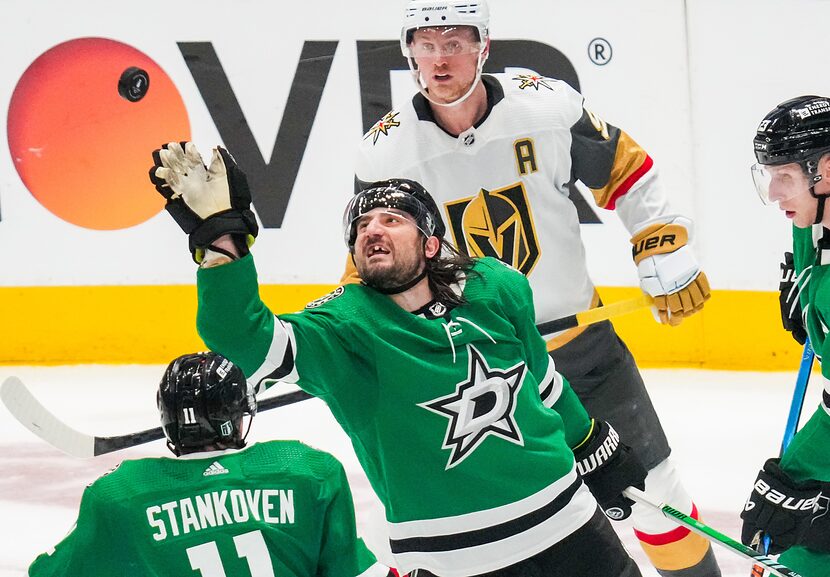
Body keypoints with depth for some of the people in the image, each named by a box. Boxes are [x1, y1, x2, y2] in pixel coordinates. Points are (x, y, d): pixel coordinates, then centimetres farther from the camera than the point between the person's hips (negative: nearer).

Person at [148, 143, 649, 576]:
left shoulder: (498, 289, 1)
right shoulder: (344, 327, -9)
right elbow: (246, 338, -24)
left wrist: (598, 450, 26)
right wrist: (221, 235, -35)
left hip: (564, 522, 3)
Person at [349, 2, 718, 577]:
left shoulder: (547, 106, -13)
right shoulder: (386, 152, -10)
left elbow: (627, 171, 1)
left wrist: (667, 256, -2)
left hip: (575, 332, 0)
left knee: (652, 486, 8)